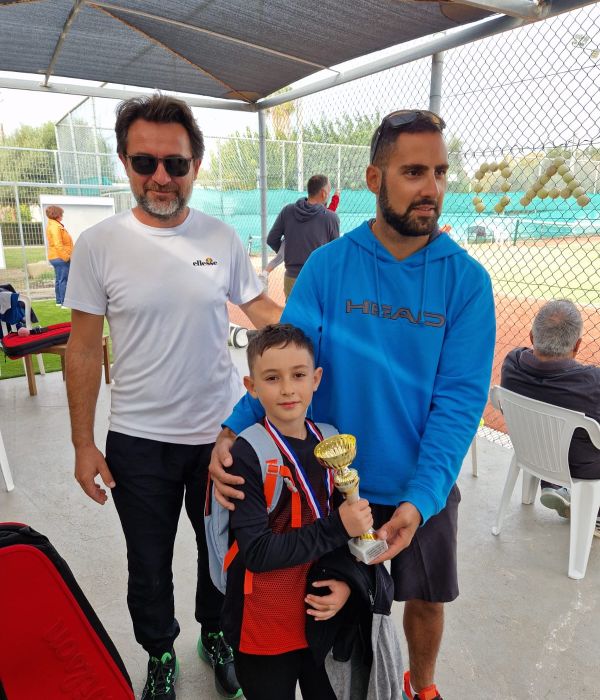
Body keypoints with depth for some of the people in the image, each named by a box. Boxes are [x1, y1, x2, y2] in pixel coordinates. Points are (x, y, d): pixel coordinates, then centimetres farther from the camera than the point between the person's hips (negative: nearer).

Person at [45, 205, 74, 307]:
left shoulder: (52, 225, 17)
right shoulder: (55, 226, -16)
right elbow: (58, 244, -23)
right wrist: (66, 257, -20)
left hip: (55, 257, 11)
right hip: (61, 257, -11)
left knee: (59, 280, 15)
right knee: (64, 280, -9)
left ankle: (59, 301, 21)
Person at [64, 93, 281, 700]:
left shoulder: (221, 238, -4)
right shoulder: (98, 245, -9)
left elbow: (261, 309, 4)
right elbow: (84, 347, -4)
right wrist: (83, 444, -4)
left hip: (221, 431, 2)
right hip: (138, 442, -1)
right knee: (149, 565, 20)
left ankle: (215, 635, 51)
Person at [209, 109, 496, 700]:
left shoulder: (466, 278, -11)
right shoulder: (327, 265, -12)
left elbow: (460, 397, -15)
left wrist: (419, 500, -25)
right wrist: (232, 430, -30)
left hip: (426, 489, 1)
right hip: (337, 480, 0)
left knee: (427, 599, 23)